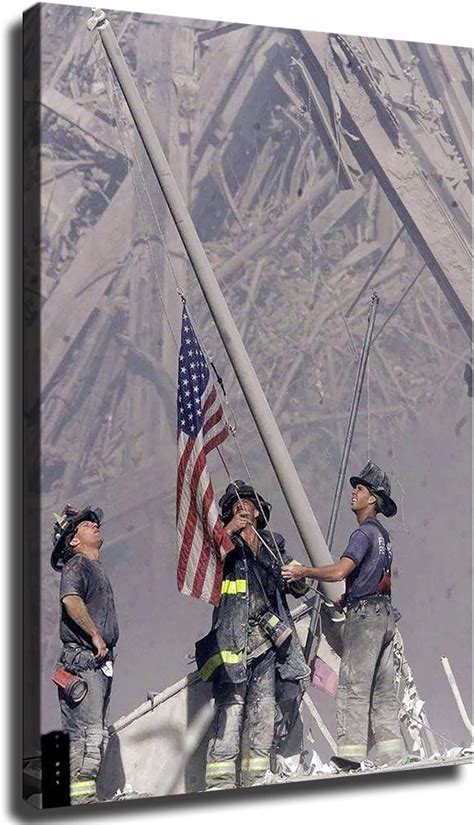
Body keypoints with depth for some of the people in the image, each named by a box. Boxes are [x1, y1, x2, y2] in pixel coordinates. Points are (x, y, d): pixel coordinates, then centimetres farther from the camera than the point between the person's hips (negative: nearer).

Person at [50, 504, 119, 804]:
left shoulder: (97, 568, 23)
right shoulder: (77, 565, -6)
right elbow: (71, 600, -23)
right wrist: (95, 636, -20)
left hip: (101, 662, 9)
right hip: (83, 661, -9)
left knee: (97, 732, 10)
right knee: (86, 731, -13)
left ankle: (85, 793, 14)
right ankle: (80, 793, -13)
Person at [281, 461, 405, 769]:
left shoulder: (364, 532, -10)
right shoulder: (382, 533, 20)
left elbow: (339, 571, -23)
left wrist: (302, 571, -15)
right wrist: (348, 598, 26)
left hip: (365, 615, -10)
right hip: (385, 615, 10)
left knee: (353, 686, -11)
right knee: (383, 690, 8)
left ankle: (350, 757, -14)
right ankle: (393, 757, 6)